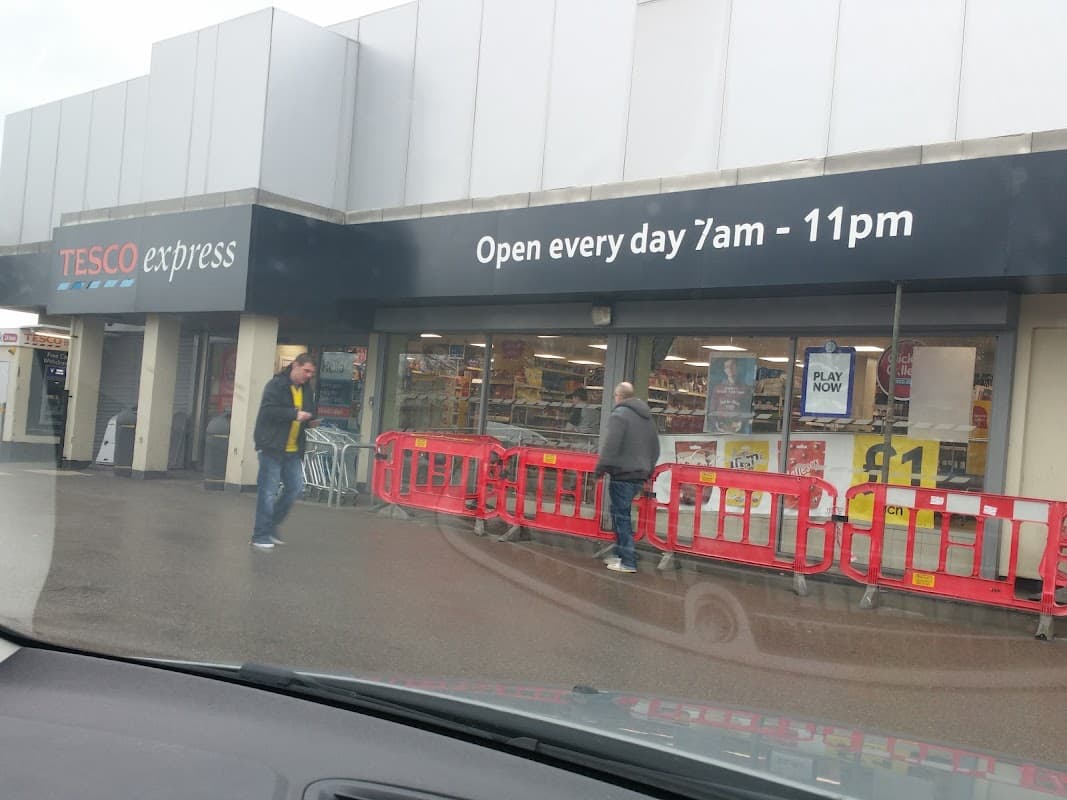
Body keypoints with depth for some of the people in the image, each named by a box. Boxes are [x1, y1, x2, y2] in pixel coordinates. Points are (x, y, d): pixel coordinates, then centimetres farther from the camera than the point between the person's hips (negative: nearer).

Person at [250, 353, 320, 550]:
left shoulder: (306, 389, 12)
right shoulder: (276, 385, -10)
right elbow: (268, 410, -21)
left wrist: (310, 422, 2)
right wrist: (294, 414, -26)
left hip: (293, 450, 7)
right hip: (272, 447, -7)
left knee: (295, 489, 6)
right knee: (268, 492, -3)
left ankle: (271, 526, 23)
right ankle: (260, 536, 6)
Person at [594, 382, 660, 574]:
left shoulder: (620, 414, -10)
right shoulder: (647, 417, 16)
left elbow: (610, 445, -18)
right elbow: (655, 448, 21)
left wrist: (601, 468, -10)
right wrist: (647, 469, 26)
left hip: (622, 474, -8)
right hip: (639, 474, 8)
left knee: (621, 516, -4)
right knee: (620, 514, 18)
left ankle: (628, 561, -5)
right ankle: (621, 554, 22)